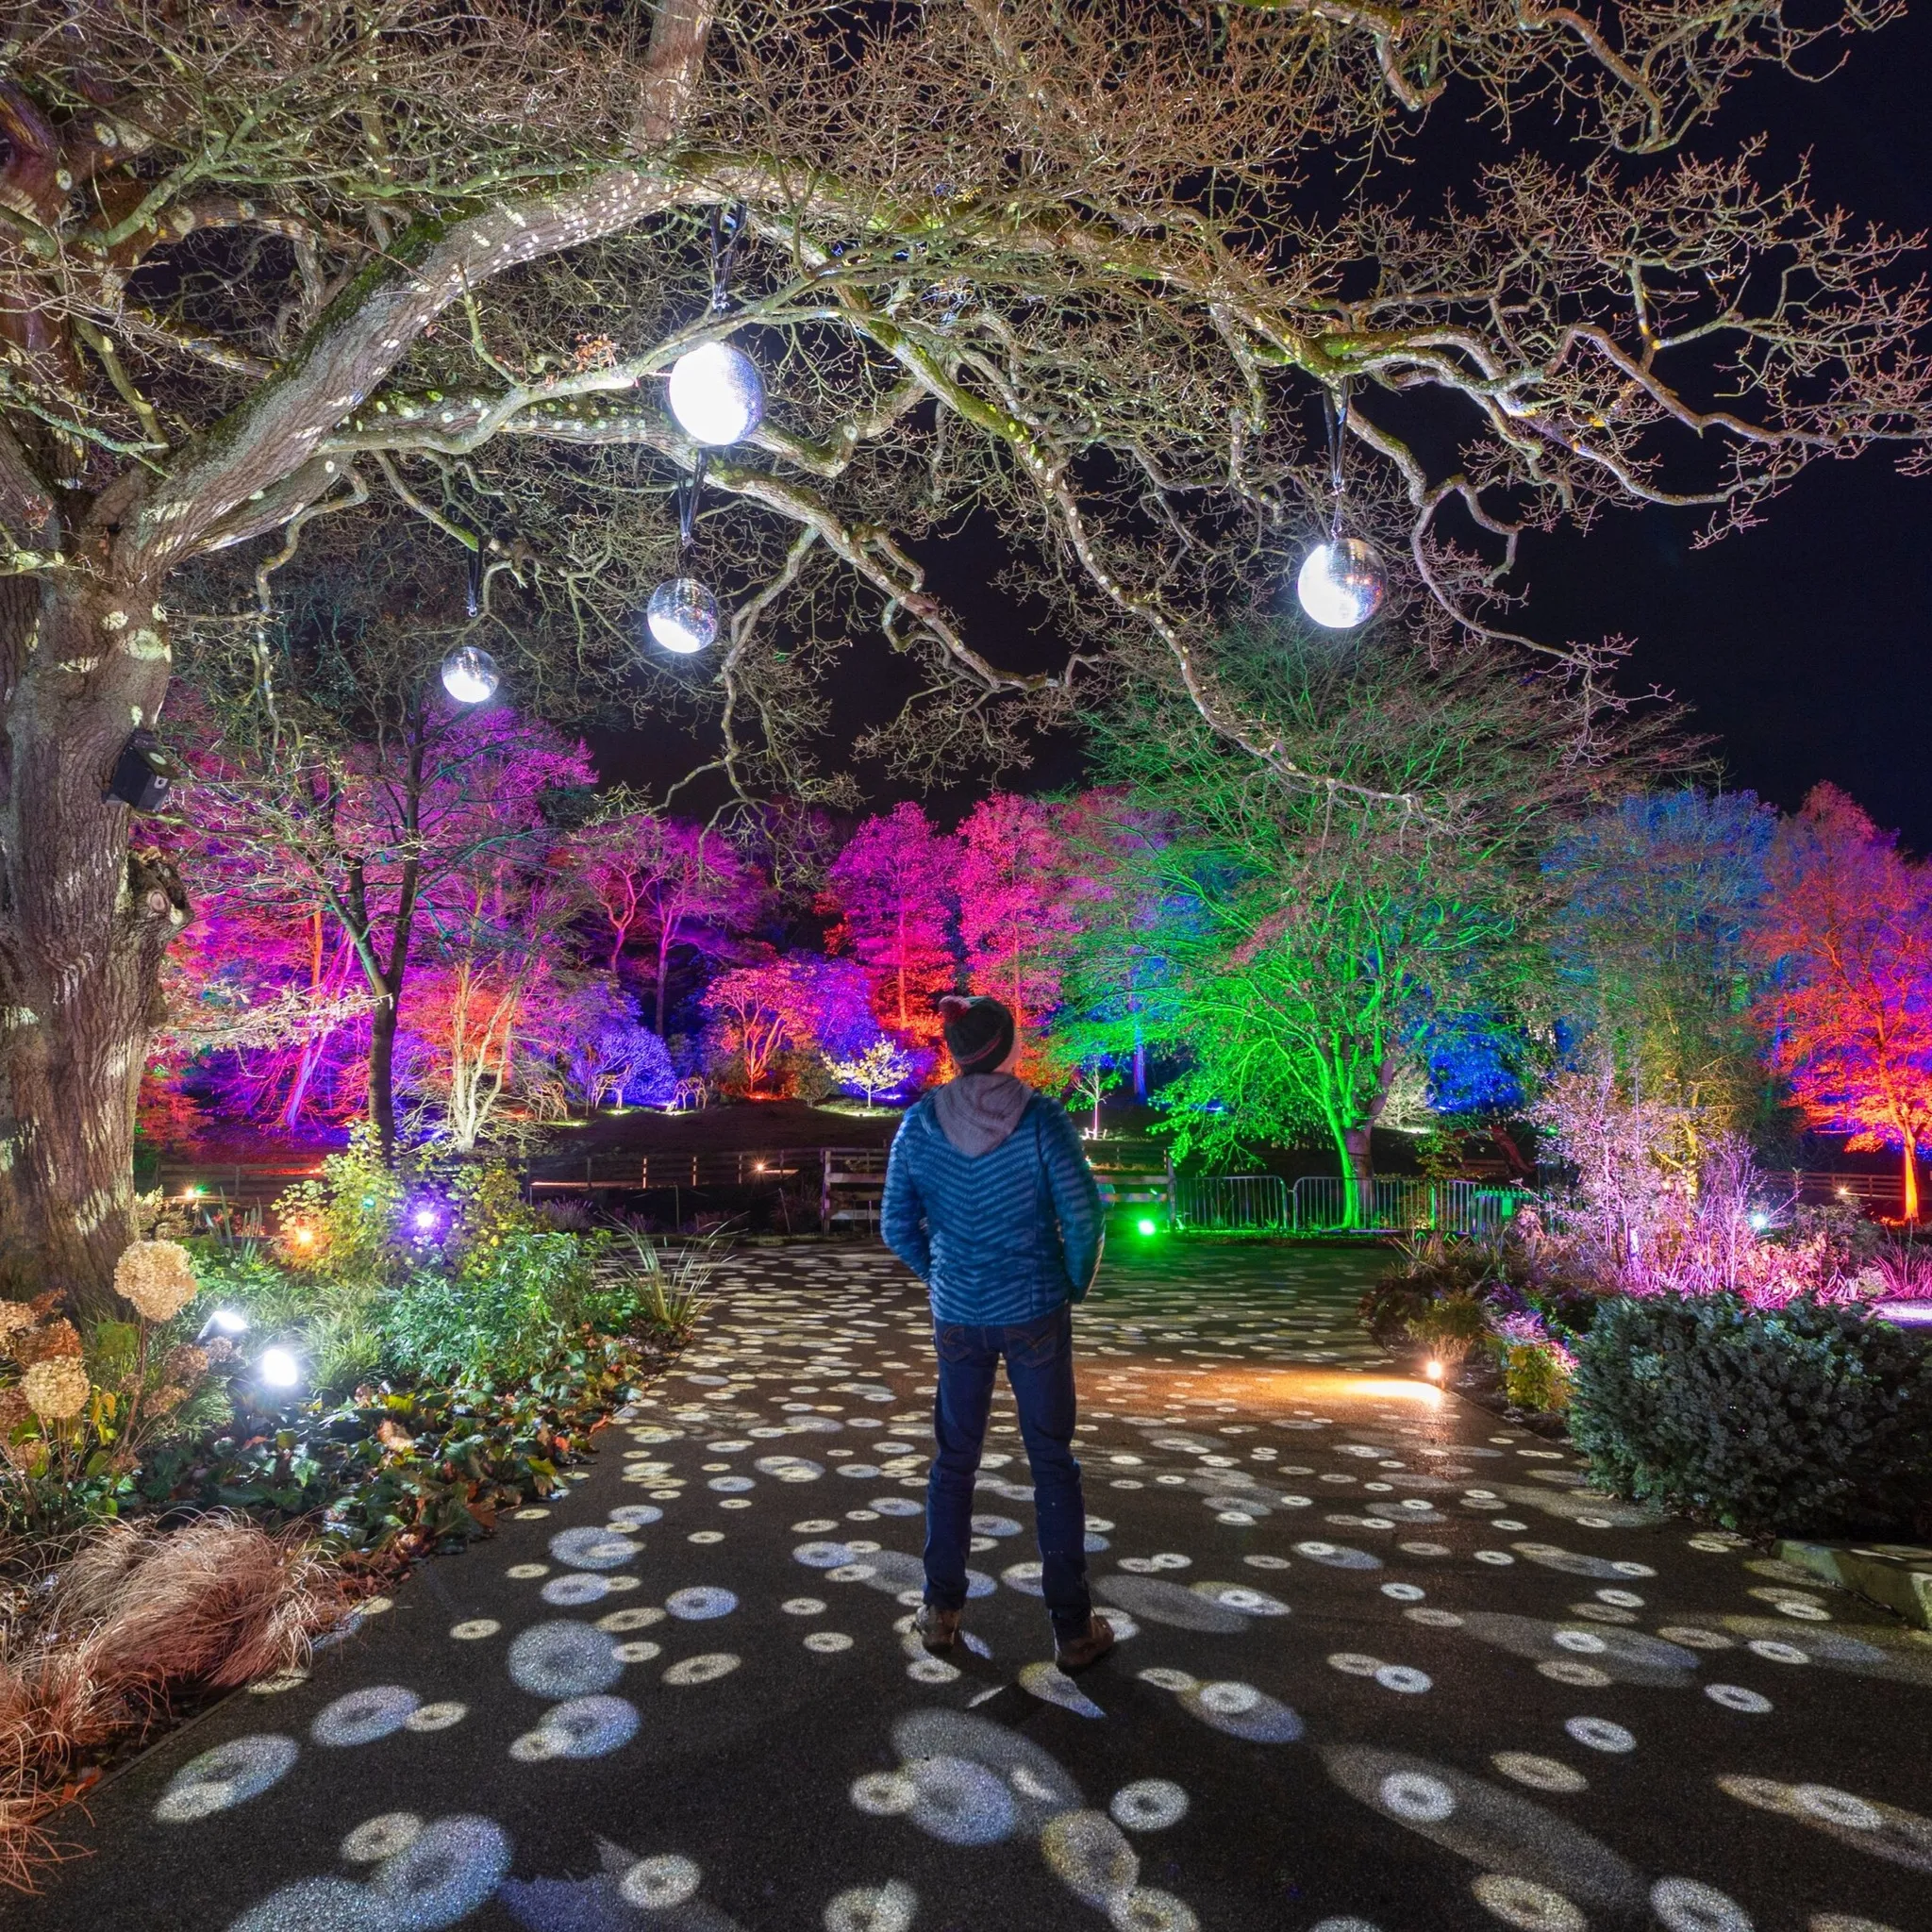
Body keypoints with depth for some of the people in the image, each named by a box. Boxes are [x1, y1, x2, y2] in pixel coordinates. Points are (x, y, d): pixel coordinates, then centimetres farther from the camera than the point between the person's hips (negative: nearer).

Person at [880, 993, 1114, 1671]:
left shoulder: (921, 1123, -6)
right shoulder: (1040, 1118, -14)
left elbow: (897, 1226, 0)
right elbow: (1083, 1218, -13)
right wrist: (1075, 1285, 4)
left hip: (957, 1316, 3)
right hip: (1035, 1314, -2)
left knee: (953, 1461, 18)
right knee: (1053, 1465, 10)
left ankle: (941, 1613, 29)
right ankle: (1072, 1629, 20)